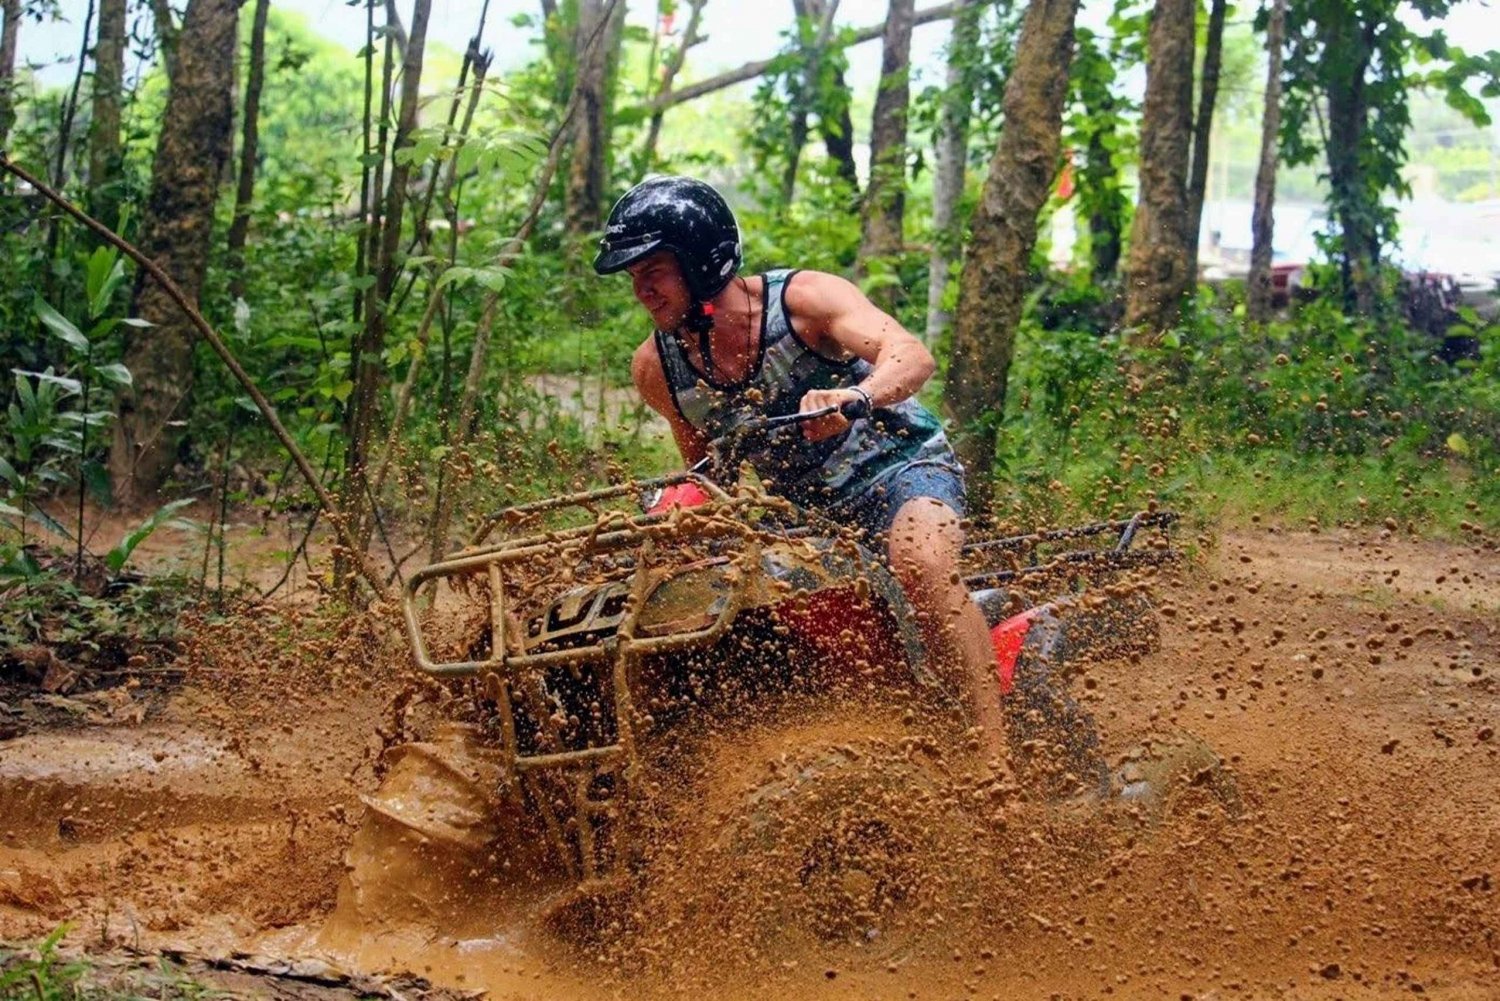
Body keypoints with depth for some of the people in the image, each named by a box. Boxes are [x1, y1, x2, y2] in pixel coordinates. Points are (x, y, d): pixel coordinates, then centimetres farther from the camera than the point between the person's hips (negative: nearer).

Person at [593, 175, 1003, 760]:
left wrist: (853, 397, -55)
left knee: (921, 568, -36)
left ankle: (995, 756, -36)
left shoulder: (801, 300, -19)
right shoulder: (655, 367, -5)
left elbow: (912, 356, -35)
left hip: (896, 465, -6)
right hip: (796, 511, 6)